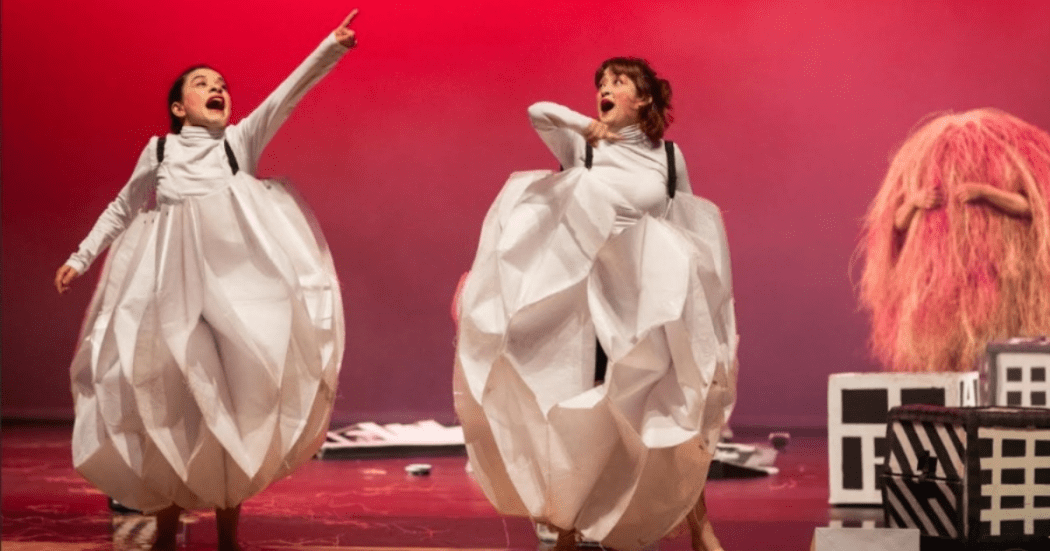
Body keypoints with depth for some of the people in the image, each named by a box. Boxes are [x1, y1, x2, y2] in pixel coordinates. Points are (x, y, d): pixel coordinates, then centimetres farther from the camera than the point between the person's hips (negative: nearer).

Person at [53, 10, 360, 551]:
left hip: (234, 274, -1)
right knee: (165, 390, -1)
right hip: (169, 279, 1)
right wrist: (82, 256, 17)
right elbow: (122, 209, 23)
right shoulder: (157, 150, 13)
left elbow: (288, 94, -3)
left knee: (229, 389, -3)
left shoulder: (241, 139, 10)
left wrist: (331, 48, -15)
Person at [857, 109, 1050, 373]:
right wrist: (914, 202, -8)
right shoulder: (922, 173, 12)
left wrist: (984, 191, -21)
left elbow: (1027, 206, -12)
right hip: (938, 280, 3)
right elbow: (899, 223, 11)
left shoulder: (1003, 170, 3)